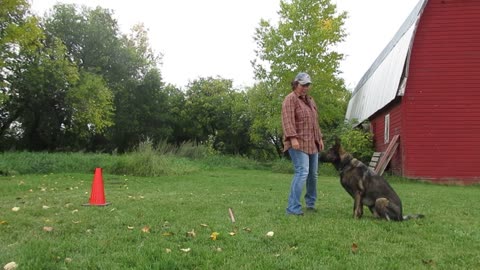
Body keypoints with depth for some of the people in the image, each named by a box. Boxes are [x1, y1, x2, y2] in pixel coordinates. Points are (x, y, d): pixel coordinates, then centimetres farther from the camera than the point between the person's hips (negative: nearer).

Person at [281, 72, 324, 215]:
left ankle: (310, 203, 26)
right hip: (298, 143, -8)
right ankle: (293, 207, -14)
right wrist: (292, 138, -27)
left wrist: (319, 138, 22)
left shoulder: (310, 100, 21)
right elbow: (287, 120, -17)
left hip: (312, 143, 8)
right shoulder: (290, 99, -6)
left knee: (313, 174, 11)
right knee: (302, 172, -16)